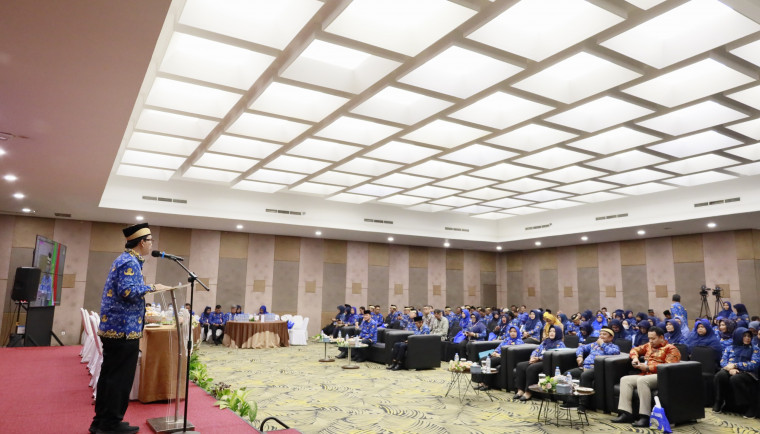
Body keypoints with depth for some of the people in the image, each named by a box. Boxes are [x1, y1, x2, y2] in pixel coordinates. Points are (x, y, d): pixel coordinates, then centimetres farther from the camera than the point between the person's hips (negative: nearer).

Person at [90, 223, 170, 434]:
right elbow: (127, 291, -26)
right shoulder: (130, 262, -15)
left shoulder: (125, 259, 17)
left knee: (109, 375, 15)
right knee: (120, 379, -1)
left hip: (112, 326, 10)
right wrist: (151, 288, -18)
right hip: (123, 329, -10)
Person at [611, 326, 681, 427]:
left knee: (642, 380, -35)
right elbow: (634, 350, 37)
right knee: (625, 380, -11)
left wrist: (648, 367, -14)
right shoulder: (648, 345, 25)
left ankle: (645, 417, -35)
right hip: (645, 375, 8)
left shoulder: (670, 348, 2)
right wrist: (635, 357, 13)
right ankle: (626, 413, -21)